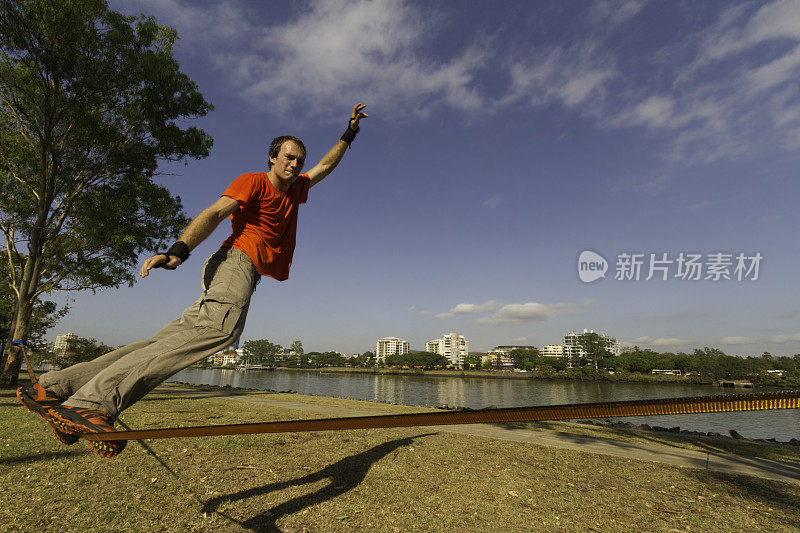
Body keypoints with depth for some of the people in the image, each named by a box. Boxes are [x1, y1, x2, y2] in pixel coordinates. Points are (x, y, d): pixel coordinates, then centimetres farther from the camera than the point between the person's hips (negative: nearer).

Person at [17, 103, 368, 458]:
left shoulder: (295, 190, 29)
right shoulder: (254, 182, 6)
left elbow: (324, 167, 43)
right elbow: (215, 213, -8)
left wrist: (349, 134, 43)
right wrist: (178, 250, -23)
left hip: (246, 274, 7)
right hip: (236, 260, -7)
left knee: (176, 336, -5)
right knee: (219, 327, -32)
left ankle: (55, 388, -3)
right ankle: (95, 401, -35)